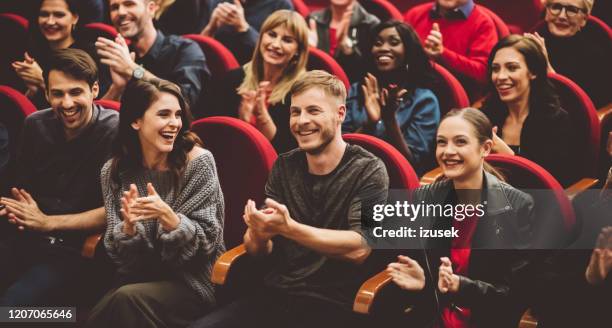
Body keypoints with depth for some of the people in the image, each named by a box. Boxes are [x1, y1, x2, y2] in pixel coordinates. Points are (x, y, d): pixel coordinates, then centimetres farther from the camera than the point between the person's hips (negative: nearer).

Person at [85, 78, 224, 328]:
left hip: (191, 283, -3)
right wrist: (129, 226, -23)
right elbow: (118, 253, -1)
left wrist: (167, 216, -28)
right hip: (138, 278, 3)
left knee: (129, 299, -30)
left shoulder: (196, 161, -10)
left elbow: (206, 242, -10)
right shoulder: (114, 171, -1)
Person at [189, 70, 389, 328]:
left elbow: (359, 248, -17)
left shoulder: (368, 171, -4)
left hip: (334, 306, -5)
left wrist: (288, 228, -27)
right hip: (276, 296, 5)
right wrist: (258, 236, -15)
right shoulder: (284, 166, 10)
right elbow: (260, 251, 9)